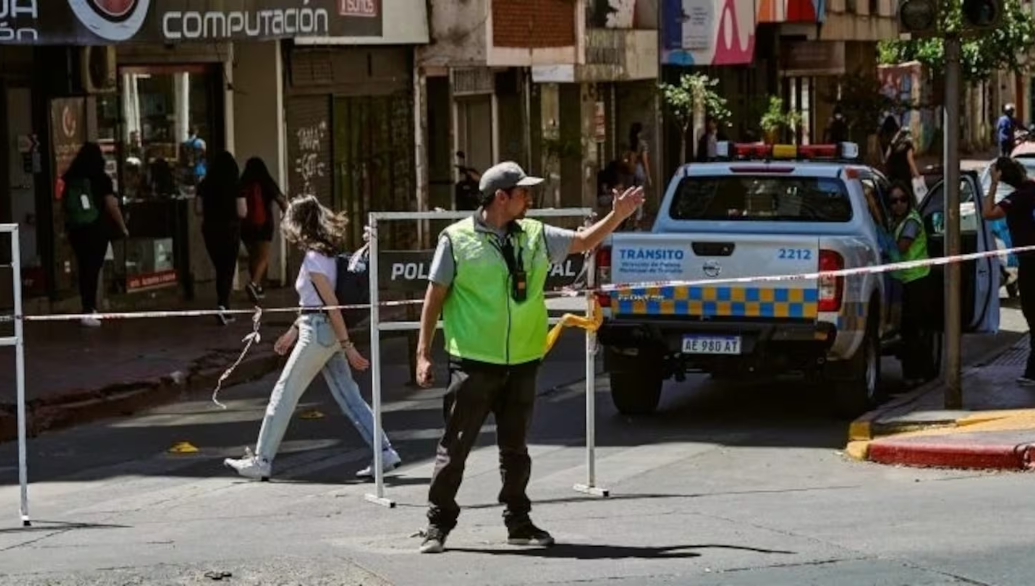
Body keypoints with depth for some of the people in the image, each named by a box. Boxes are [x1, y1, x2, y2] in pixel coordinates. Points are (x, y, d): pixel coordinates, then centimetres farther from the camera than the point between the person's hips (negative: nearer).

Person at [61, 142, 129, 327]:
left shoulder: (69, 180, 1)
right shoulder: (101, 179, -7)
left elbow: (64, 204, 2)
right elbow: (112, 206, -7)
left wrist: (66, 228, 10)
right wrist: (123, 228, 3)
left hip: (76, 229, 4)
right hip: (97, 229, -4)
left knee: (83, 268, 14)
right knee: (93, 269, -4)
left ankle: (89, 307, 23)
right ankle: (88, 312, -11)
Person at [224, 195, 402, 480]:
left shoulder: (314, 259, -16)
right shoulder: (325, 253, 12)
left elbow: (332, 305, -18)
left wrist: (347, 347, -18)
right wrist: (292, 332, 25)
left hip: (318, 333, -9)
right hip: (327, 332, 9)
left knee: (284, 393, -1)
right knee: (348, 395, 9)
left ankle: (261, 461, 5)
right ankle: (384, 452, 5)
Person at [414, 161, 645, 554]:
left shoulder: (535, 236, 7)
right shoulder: (457, 239, -6)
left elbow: (584, 242, 18)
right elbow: (435, 296, -2)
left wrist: (618, 215, 4)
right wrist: (423, 353, -3)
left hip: (522, 362, 4)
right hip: (473, 362, -4)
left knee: (515, 447, 12)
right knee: (455, 446, -1)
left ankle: (519, 522, 20)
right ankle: (438, 524, 7)